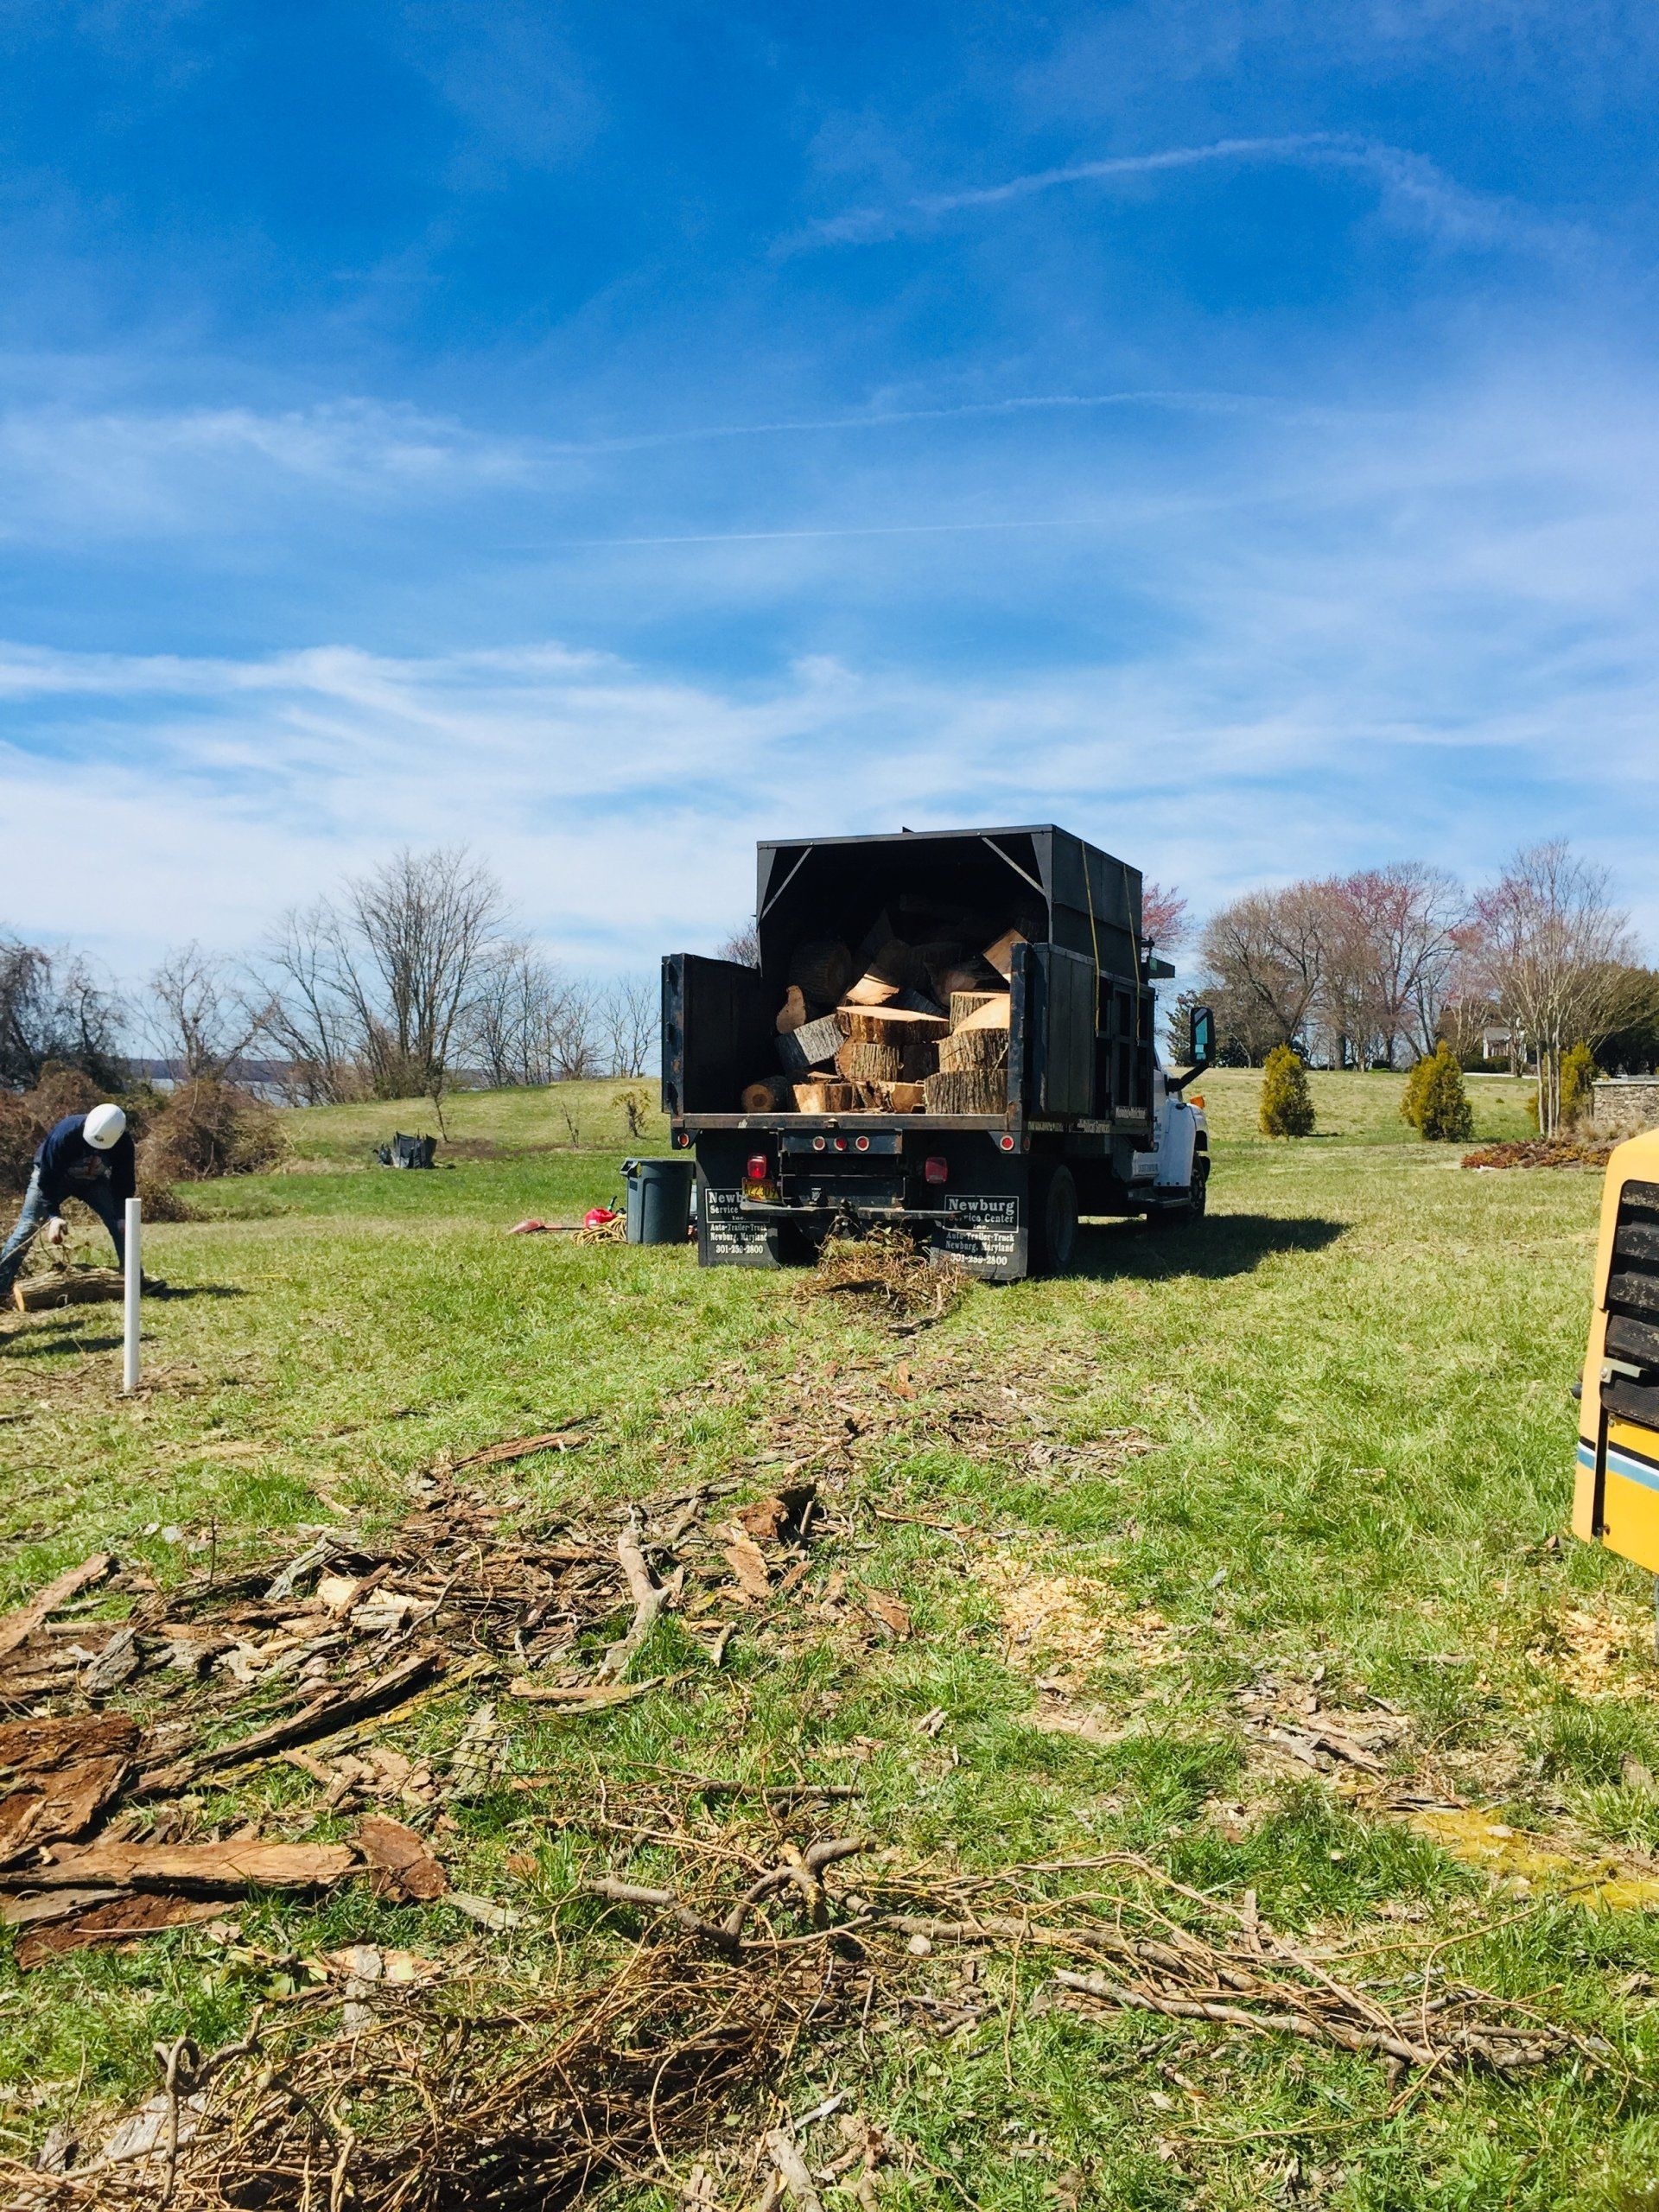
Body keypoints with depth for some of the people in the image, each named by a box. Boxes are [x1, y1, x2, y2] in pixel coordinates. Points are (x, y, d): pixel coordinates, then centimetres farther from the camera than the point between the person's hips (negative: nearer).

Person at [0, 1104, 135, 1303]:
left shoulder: (123, 1144, -28)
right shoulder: (64, 1134, -39)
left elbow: (124, 1182, -13)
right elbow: (47, 1179, -32)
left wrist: (122, 1216, -20)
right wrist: (53, 1216, -38)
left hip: (94, 1181, 3)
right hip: (52, 1177, -3)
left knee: (121, 1226, -6)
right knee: (28, 1227, -14)